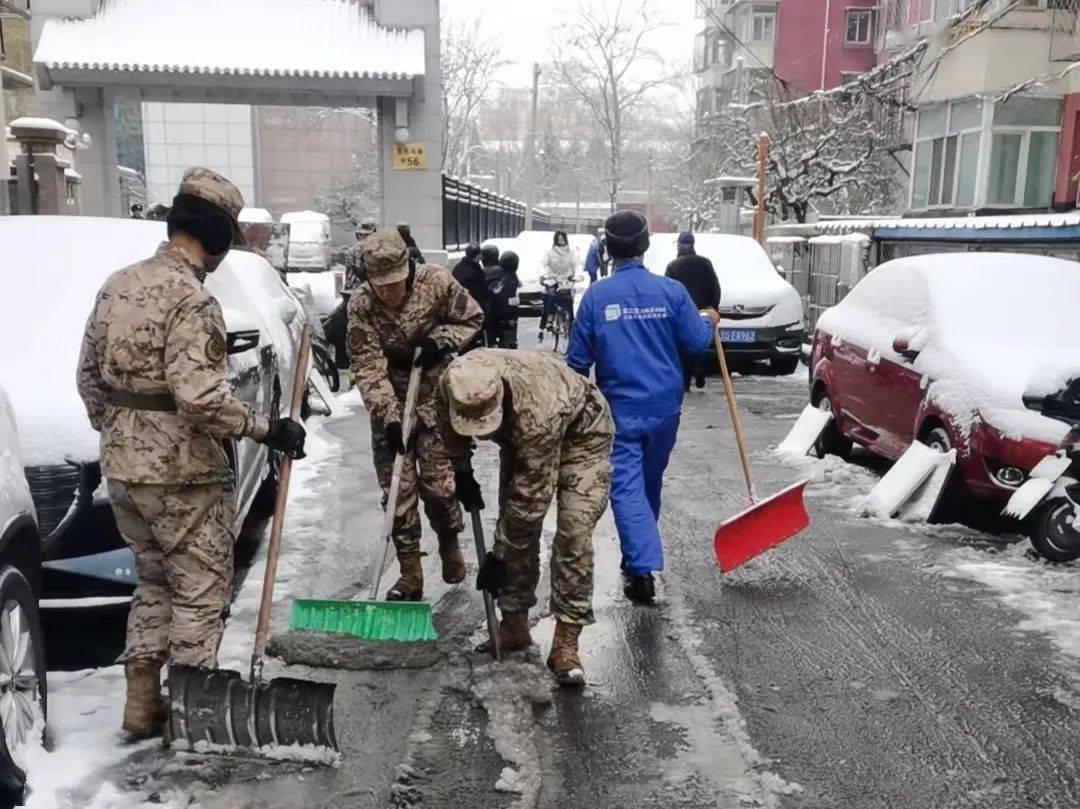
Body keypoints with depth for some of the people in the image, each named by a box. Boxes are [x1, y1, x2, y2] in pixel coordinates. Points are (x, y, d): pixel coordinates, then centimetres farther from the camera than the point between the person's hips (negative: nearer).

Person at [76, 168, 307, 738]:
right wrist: (265, 429, -18)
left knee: (155, 583, 21)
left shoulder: (119, 284, 9)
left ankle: (142, 704, 27)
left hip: (122, 466, 9)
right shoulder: (191, 299, -18)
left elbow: (89, 374, 15)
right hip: (182, 471, -9)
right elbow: (198, 394, -27)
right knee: (200, 589, 6)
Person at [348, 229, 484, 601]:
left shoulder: (436, 281, -15)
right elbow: (368, 369, -18)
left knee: (438, 479, 0)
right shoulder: (360, 306, -16)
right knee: (397, 486, 2)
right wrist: (389, 417, -27)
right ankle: (410, 573, 15)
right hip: (390, 401, 1)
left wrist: (440, 340, -17)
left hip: (435, 393, -1)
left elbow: (472, 318, 0)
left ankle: (449, 541, 31)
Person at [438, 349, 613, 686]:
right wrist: (462, 473, 5)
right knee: (516, 525, 0)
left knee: (574, 530, -17)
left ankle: (566, 642, -10)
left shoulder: (537, 410, -45)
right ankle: (515, 625, 13)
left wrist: (499, 555, -26)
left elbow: (530, 496, -35)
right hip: (519, 435, 6)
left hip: (581, 429, -6)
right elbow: (451, 428, -1)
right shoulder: (453, 383, -29)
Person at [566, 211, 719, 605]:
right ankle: (641, 555, 35)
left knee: (625, 485, -2)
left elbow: (578, 358, -1)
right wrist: (710, 322, 21)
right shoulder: (671, 290, -5)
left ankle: (642, 567, -15)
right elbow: (697, 341, -1)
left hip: (619, 408, -2)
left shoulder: (595, 295, -5)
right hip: (665, 406, 3)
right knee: (651, 481, 18)